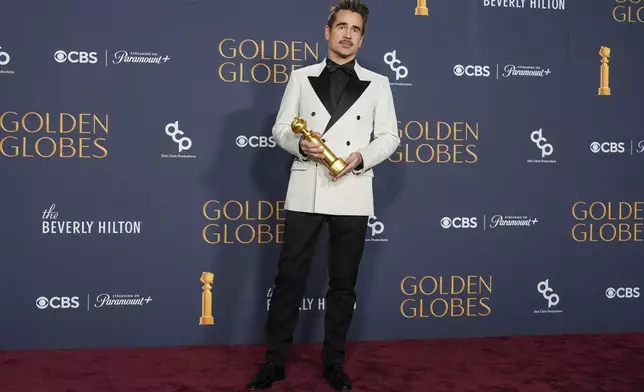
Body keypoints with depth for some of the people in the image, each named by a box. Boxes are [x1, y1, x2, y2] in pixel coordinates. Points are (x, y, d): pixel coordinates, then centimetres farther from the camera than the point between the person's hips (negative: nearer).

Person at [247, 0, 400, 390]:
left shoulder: (377, 83, 9)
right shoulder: (301, 78, 10)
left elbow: (389, 137, 5)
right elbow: (281, 129, 7)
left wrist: (361, 157, -13)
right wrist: (301, 145, -14)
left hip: (352, 194, 0)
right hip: (305, 190, 0)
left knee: (343, 282, 6)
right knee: (290, 276, 2)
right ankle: (276, 360, 13)